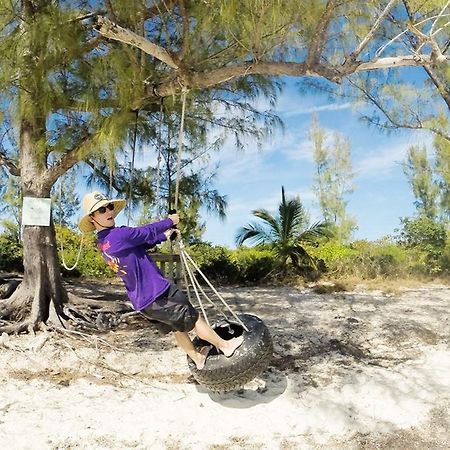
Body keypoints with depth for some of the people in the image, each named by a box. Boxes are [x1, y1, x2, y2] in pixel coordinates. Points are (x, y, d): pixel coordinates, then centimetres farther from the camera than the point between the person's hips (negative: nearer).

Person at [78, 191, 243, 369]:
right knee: (193, 319, 9)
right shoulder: (119, 235, -25)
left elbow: (142, 242, 12)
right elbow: (148, 231, -11)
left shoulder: (102, 244, 5)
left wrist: (164, 236, 12)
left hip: (142, 300, 9)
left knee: (179, 325, 25)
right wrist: (170, 221, 5)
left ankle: (197, 358, 40)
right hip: (157, 293, -9)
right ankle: (225, 346, 26)